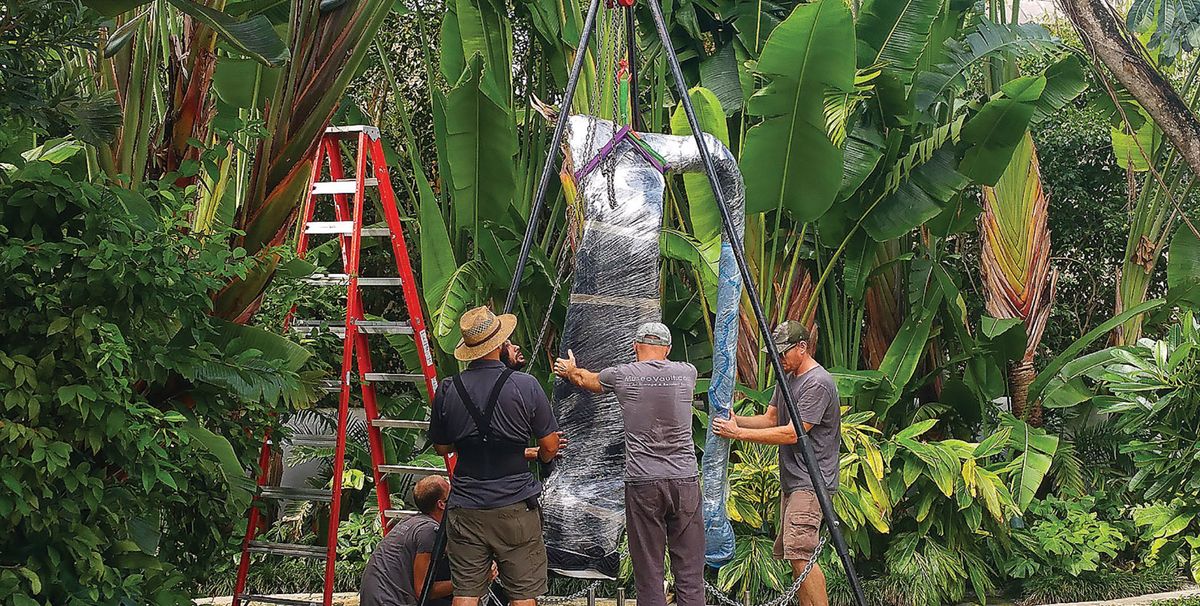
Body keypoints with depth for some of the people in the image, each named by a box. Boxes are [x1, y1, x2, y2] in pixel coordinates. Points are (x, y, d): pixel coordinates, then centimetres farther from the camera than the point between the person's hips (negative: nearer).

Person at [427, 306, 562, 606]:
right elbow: (550, 448, -3)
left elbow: (442, 447, 11)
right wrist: (537, 454, 19)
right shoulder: (525, 386, -10)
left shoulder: (448, 390, -2)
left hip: (465, 509, 2)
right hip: (515, 508, -2)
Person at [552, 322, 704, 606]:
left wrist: (570, 371, 48)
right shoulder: (687, 373, 7)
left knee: (649, 572, 2)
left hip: (642, 483, -1)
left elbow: (585, 380, 24)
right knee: (689, 570, 2)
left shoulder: (622, 376, 1)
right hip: (684, 480, 1)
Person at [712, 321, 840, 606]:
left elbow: (791, 433, -19)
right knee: (792, 554, 9)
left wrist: (738, 433, -17)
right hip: (791, 482, 10)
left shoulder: (817, 383, -15)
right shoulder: (787, 378, 18)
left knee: (800, 553, -19)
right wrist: (735, 420, 0)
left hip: (810, 482, -10)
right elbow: (770, 419, 19)